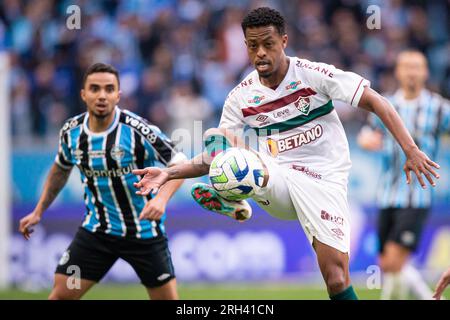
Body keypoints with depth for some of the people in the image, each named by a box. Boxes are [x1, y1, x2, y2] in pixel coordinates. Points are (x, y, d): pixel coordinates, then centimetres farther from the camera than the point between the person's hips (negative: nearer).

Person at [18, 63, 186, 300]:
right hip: (96, 231, 3)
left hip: (144, 232, -3)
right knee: (61, 293, -5)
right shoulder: (71, 131, -5)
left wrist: (162, 198, -31)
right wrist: (38, 212, 17)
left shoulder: (137, 129, -20)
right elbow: (60, 169, 16)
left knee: (167, 298, 1)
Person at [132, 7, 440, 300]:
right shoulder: (241, 97, 5)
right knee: (217, 139, -20)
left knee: (336, 277, -18)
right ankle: (233, 200, -46)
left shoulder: (313, 74, -6)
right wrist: (169, 173, -4)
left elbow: (375, 101, -7)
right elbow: (214, 157, 11)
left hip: (323, 183, -3)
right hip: (276, 179, 3)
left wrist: (411, 150, -17)